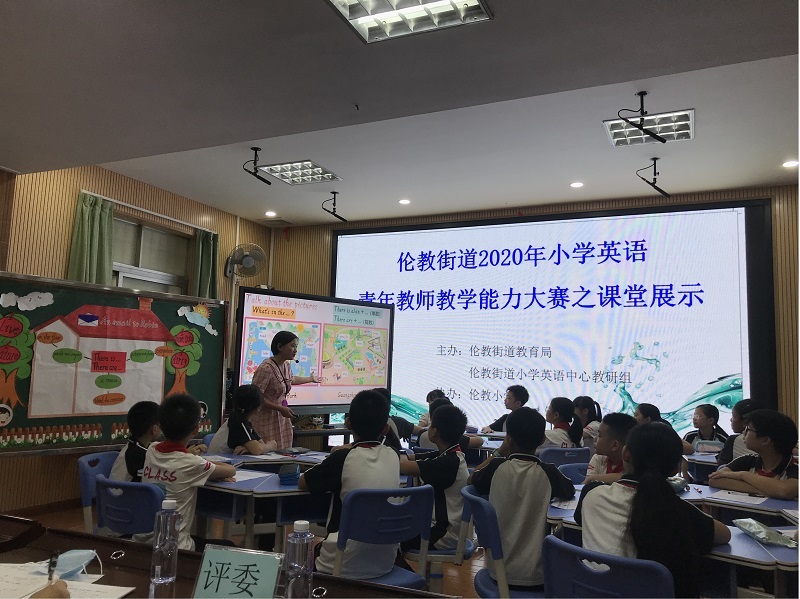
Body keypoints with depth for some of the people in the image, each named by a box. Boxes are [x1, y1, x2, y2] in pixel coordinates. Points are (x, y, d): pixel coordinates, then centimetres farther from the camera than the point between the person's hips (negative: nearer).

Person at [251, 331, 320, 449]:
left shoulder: (286, 365, 7)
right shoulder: (266, 368, -22)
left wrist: (311, 379, 45)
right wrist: (280, 408, -21)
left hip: (281, 417, 8)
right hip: (266, 418, -8)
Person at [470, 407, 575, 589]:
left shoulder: (497, 467, -11)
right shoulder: (547, 472, -12)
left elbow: (472, 479, 9)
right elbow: (570, 492, 8)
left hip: (498, 571, 2)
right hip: (535, 576, -1)